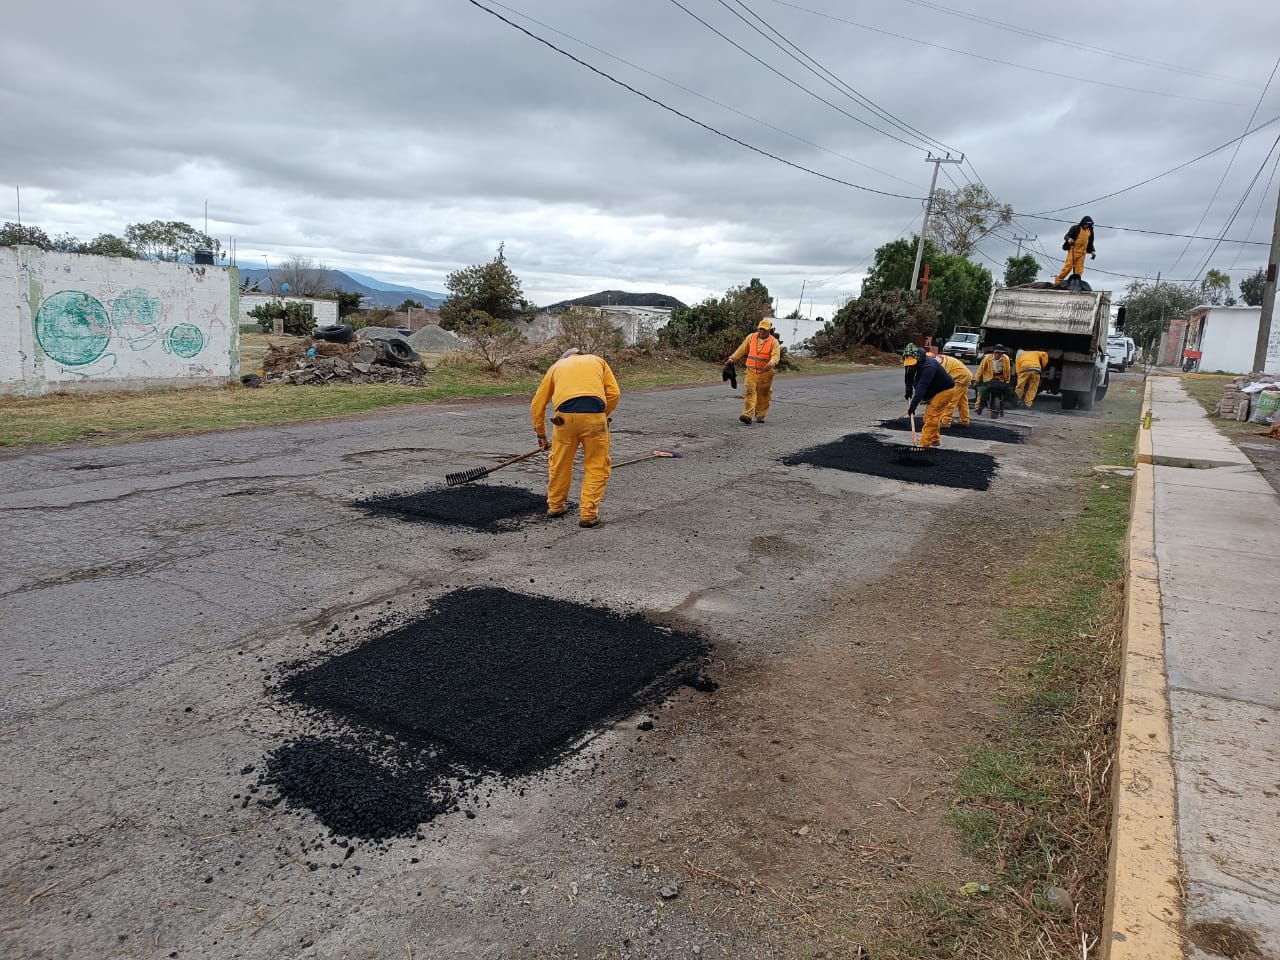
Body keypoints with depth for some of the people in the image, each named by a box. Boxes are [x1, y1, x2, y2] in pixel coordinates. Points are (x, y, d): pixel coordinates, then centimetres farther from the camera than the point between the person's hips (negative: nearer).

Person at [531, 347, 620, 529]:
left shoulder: (557, 366, 31)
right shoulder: (598, 361, 29)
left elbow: (537, 404, 27)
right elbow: (613, 394, 15)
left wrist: (541, 434, 35)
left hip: (565, 416, 1)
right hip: (594, 413, -1)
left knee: (559, 463, 20)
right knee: (596, 467, 10)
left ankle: (555, 506, 35)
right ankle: (588, 514, 7)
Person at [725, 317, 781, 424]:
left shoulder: (774, 342, -2)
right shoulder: (751, 337, 6)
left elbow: (776, 355, -14)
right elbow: (742, 350, 12)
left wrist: (771, 363, -35)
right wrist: (732, 358, 5)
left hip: (765, 373, -1)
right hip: (751, 371, 1)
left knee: (763, 395, 7)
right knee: (749, 392, -11)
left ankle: (760, 416, 20)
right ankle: (747, 415, -17)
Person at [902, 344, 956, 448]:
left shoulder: (928, 367, -38)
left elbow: (922, 387, -45)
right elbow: (909, 376, 12)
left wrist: (913, 406, -51)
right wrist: (909, 390, -1)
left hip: (945, 390, -10)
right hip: (934, 391, 10)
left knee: (932, 415, -16)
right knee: (932, 416, 16)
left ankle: (924, 444, -18)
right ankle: (935, 440, 29)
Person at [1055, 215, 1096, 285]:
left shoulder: (1090, 231, 15)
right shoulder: (1075, 228, -3)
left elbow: (1090, 242, 24)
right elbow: (1066, 236, -5)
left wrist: (1092, 251, 13)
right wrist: (1068, 239, -28)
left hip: (1082, 252, 5)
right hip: (1073, 250, -5)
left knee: (1079, 269, 1)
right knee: (1068, 266, -13)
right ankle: (1058, 281, -8)